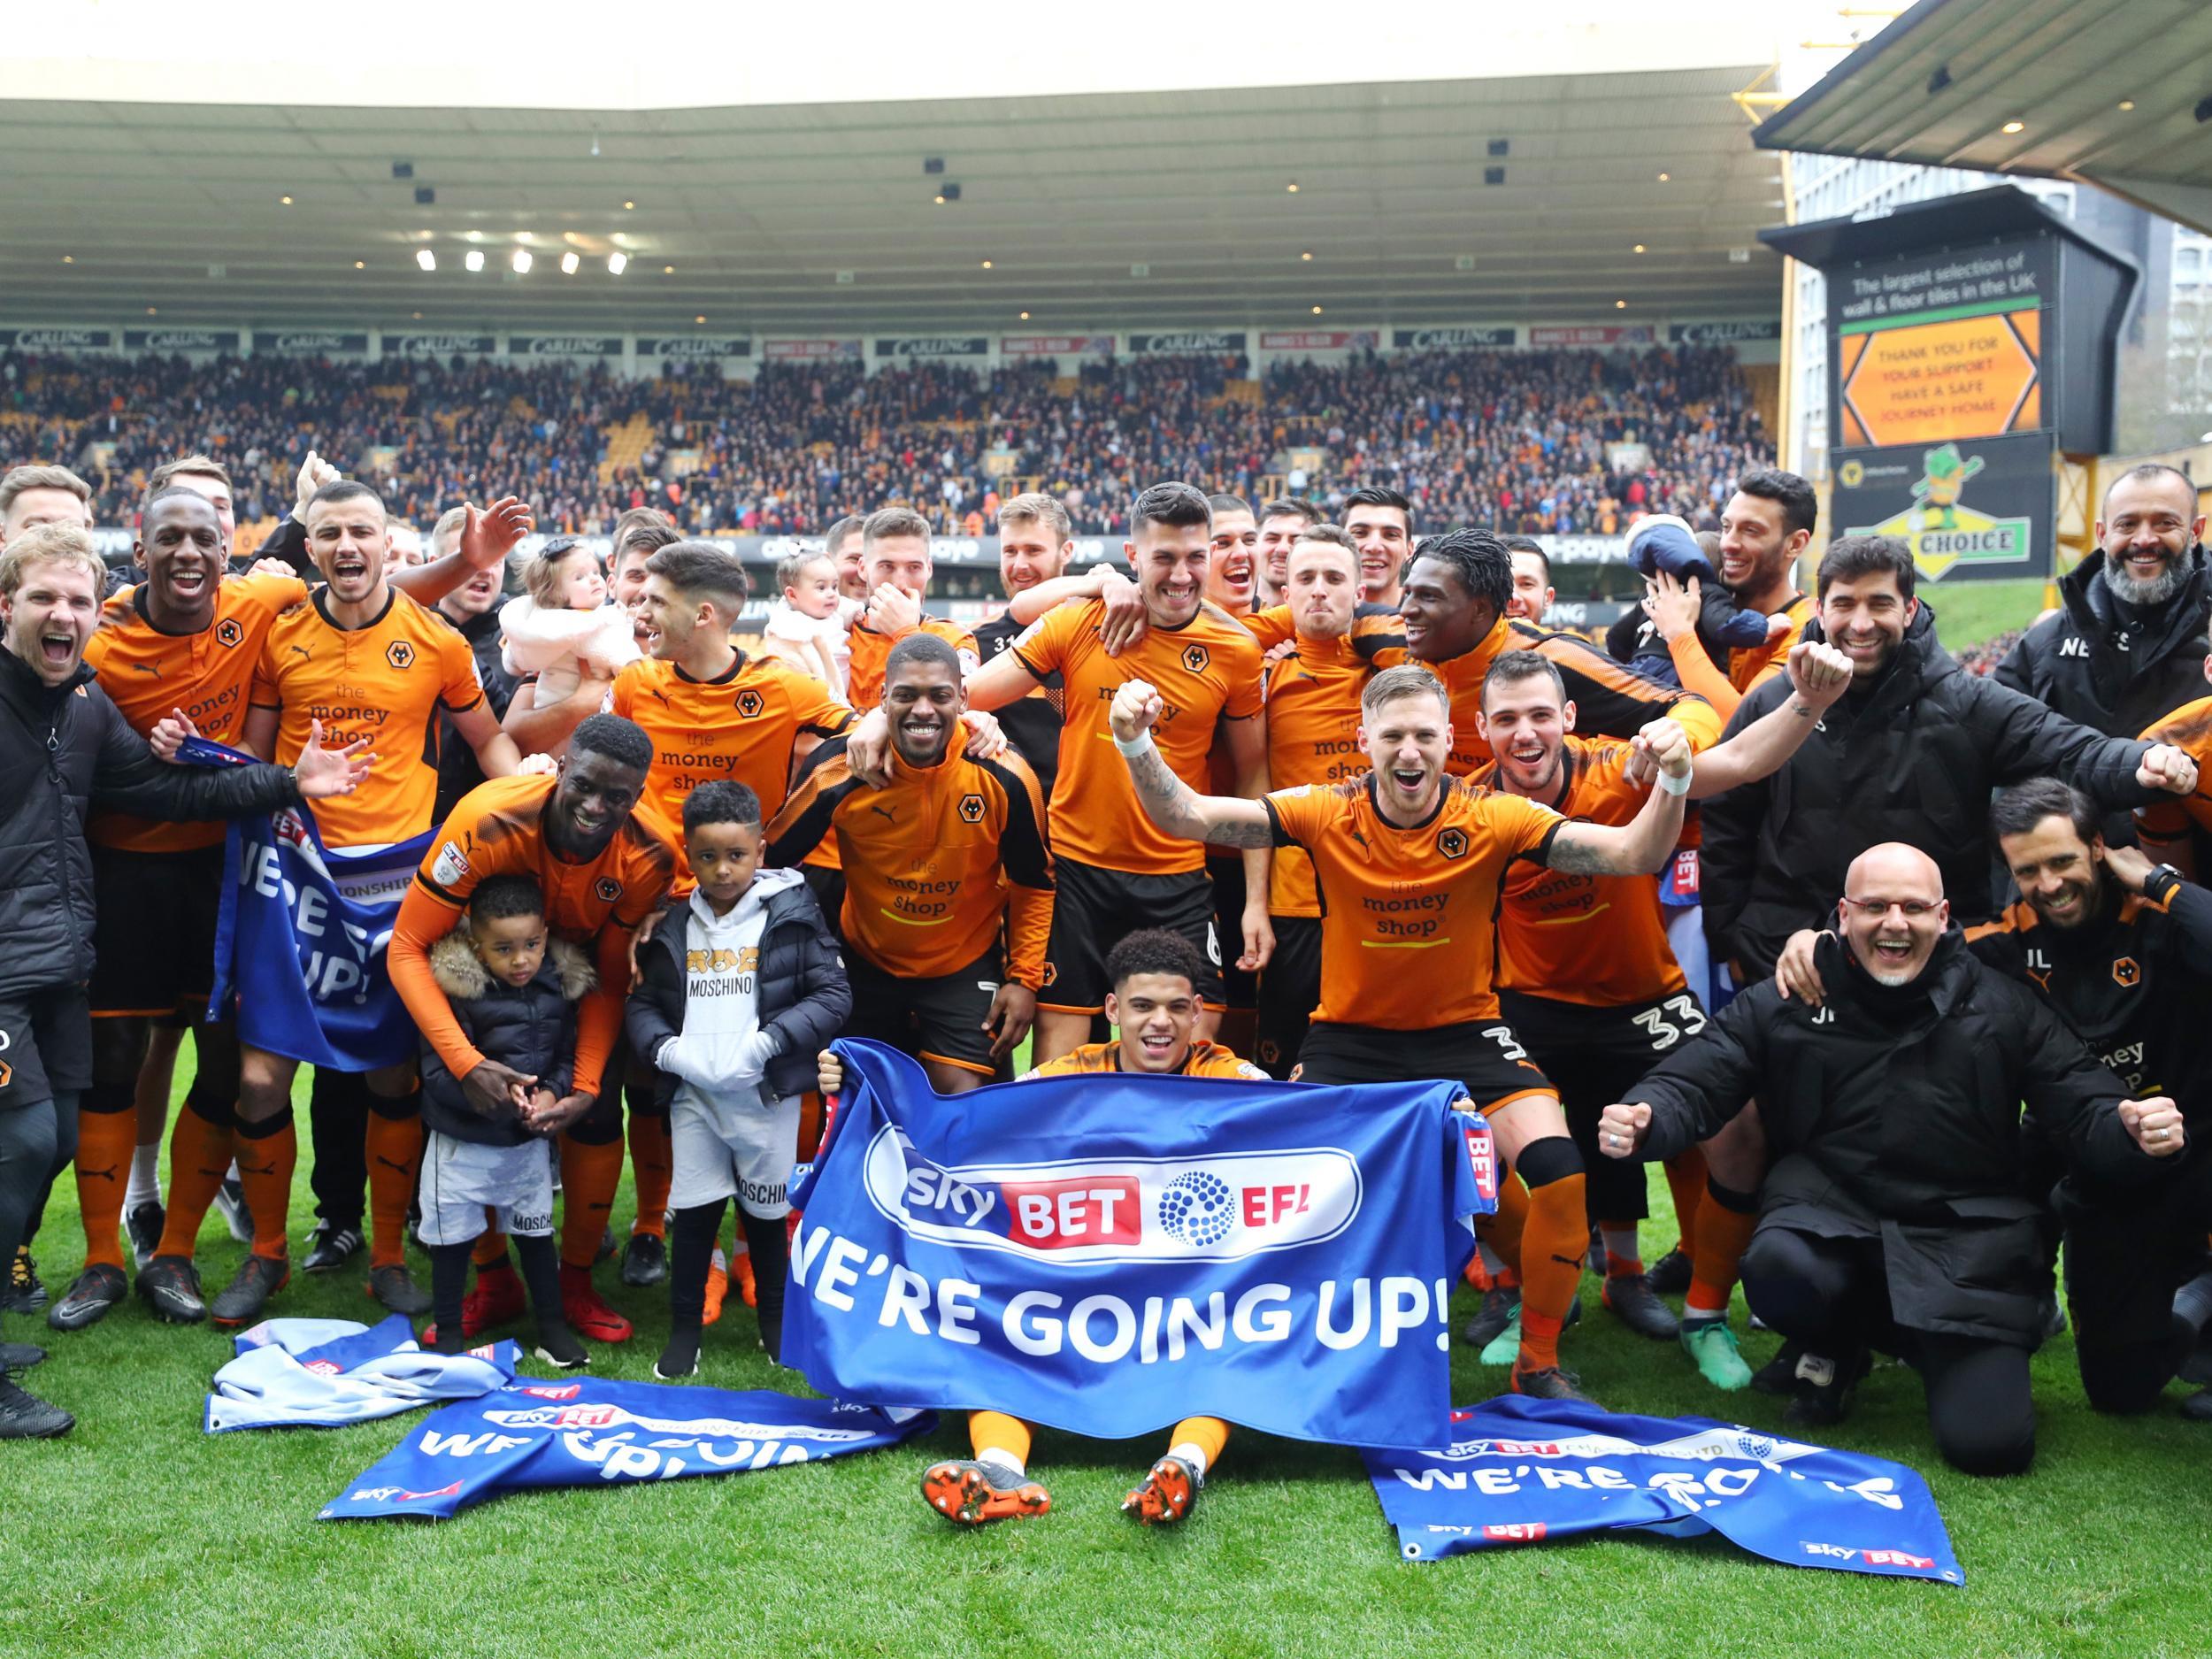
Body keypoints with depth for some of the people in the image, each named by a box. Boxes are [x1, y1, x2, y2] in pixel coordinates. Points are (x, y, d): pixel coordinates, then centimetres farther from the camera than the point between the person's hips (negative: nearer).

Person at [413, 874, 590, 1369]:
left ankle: (552, 1328, 27)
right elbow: (437, 1069, -20)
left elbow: (568, 1056, 4)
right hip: (461, 1139, -3)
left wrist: (551, 1092, -14)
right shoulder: (453, 989, -19)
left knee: (536, 1233, 15)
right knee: (453, 1237, 9)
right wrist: (492, 1089, -30)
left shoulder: (560, 987, -5)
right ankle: (447, 1332, 26)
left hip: (528, 1141, 3)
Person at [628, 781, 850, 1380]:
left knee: (766, 1211, 12)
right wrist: (666, 1048, -11)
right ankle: (684, 1326, 20)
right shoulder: (672, 925, 3)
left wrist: (768, 1042, -18)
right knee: (694, 1211, 5)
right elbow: (642, 1002, 8)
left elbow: (832, 994, -9)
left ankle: (776, 1319, 31)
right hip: (693, 1093, 2)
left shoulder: (791, 914, -7)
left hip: (768, 1094, -2)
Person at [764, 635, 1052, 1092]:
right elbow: (772, 861, -6)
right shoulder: (840, 769, -19)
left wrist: (1024, 978, -6)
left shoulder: (1004, 778, -18)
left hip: (967, 967, -1)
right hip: (866, 965, 1)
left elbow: (1034, 884, -2)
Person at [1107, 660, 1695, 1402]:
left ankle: (1539, 1364, 4)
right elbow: (1186, 817, -18)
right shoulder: (1326, 813, -13)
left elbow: (1633, 854, -19)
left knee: (1558, 1168, -19)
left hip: (1463, 1028, 0)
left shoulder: (1492, 819, -14)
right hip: (1350, 1034, 0)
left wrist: (1672, 782, -38)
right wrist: (1137, 747, -35)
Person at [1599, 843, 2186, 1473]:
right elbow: (1693, 1085, -2)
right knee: (1778, 1269, -36)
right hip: (1829, 1210, 0)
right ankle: (1834, 1348, 5)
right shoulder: (1782, 1005, 3)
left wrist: (2134, 1131, -21)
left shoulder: (2004, 1008, 5)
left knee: (1989, 1441, -15)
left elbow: (2085, 1110, 3)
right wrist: (1641, 1121, -25)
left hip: (1964, 1238, 0)